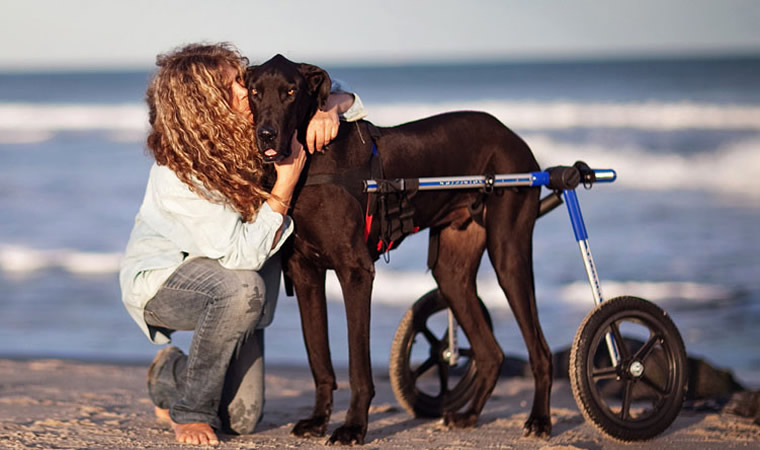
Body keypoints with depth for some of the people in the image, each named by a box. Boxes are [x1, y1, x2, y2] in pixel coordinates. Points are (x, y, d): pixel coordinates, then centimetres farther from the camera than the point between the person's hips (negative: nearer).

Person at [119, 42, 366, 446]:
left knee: (241, 418, -2)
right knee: (241, 289, -40)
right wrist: (283, 190, -38)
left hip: (224, 281, 6)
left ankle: (169, 376, 31)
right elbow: (242, 255, -34)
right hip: (160, 276, -6)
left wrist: (329, 109, -26)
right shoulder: (180, 176, -33)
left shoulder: (257, 123, -16)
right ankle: (190, 410, -17)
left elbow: (342, 97, -3)